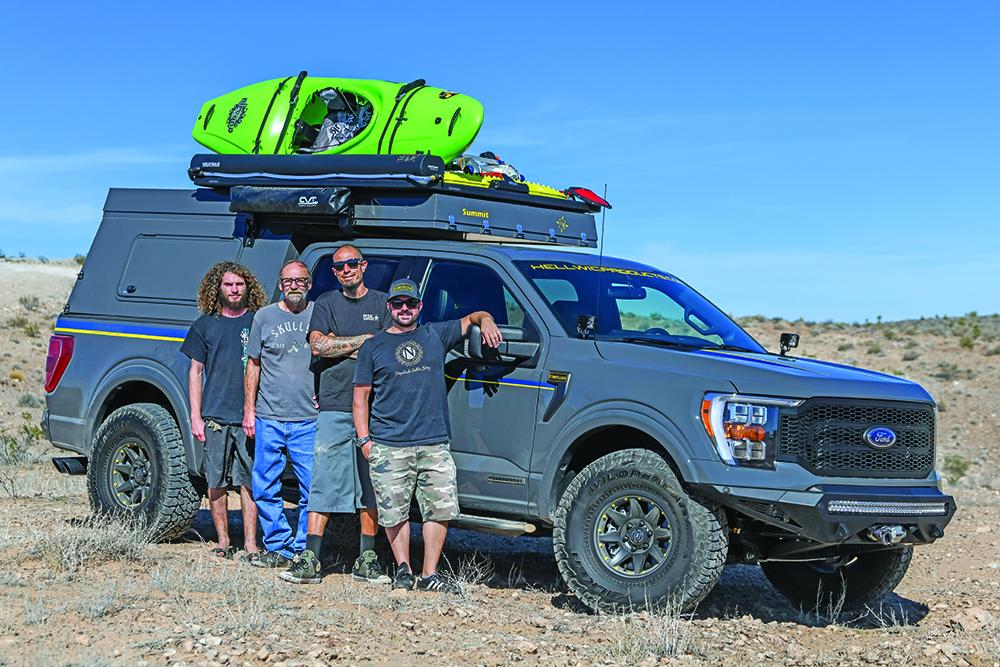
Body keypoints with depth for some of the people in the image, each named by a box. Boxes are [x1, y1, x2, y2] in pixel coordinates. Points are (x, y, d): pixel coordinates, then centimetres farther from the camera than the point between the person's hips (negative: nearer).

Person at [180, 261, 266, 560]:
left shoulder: (258, 322, 7)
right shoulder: (205, 325, 9)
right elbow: (196, 372, 11)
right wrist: (195, 417, 3)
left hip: (251, 416, -1)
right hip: (215, 416, 1)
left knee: (249, 480, -2)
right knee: (217, 481, 3)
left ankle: (250, 544, 1)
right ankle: (223, 541, 15)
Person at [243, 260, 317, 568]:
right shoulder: (265, 317, 9)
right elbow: (253, 364, 14)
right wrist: (249, 410, 9)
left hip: (309, 419, -2)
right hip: (269, 418, 2)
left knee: (313, 489, -4)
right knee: (265, 488, 3)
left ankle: (303, 551, 7)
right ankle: (278, 548, 15)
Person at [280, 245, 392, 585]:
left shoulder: (382, 303, 12)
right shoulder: (326, 303, 10)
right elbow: (317, 345, -6)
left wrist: (339, 346, -6)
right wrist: (363, 340, -5)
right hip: (334, 407, -1)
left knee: (372, 483, 3)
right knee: (323, 483, -5)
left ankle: (367, 560, 10)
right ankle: (310, 559, -4)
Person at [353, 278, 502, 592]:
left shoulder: (436, 335, 14)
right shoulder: (373, 346, 10)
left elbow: (473, 318, 18)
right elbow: (360, 396, 10)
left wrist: (486, 321, -7)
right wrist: (364, 439, 0)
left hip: (435, 444, 2)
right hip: (389, 447, -1)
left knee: (441, 508, -3)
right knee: (394, 512, -1)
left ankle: (429, 575, 7)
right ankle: (403, 569, 17)